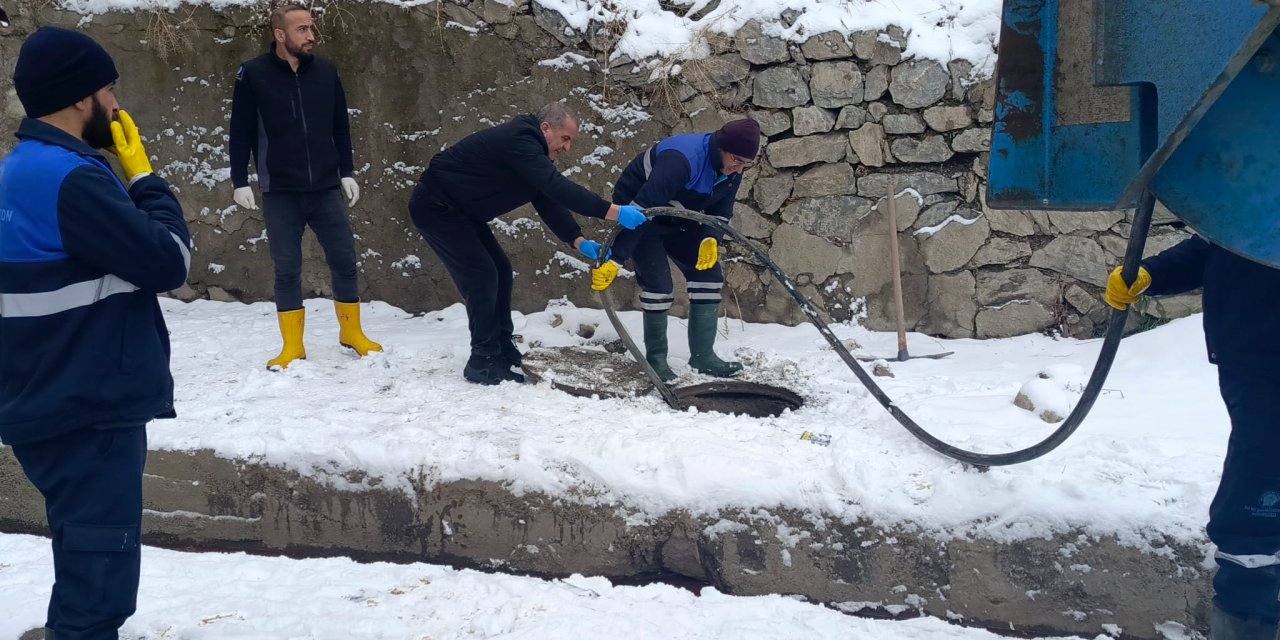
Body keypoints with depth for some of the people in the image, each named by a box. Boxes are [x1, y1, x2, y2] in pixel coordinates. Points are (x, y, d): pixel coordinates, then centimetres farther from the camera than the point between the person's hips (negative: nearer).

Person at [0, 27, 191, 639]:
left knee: (90, 554, 24)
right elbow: (168, 260, -17)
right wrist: (144, 177, -7)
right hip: (89, 410, -10)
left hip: (60, 400, 10)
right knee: (99, 564, 0)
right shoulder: (70, 179, -22)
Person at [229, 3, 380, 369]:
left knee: (344, 260, 5)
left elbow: (341, 126, 11)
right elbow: (241, 132, -1)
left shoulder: (326, 72, 3)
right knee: (287, 269, 4)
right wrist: (240, 182, -4)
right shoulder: (253, 75, -5)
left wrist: (346, 173, 10)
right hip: (280, 193, -2)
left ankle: (351, 333, 21)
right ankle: (293, 347, 14)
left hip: (325, 189, 2)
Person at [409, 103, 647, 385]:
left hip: (460, 210, 10)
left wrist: (579, 241, -10)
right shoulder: (519, 140, -26)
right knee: (482, 275, -13)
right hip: (435, 206, -10)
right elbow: (557, 187, -36)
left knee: (500, 270, 7)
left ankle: (503, 351, 13)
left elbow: (549, 201, 4)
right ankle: (484, 362, -6)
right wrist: (614, 212, -39)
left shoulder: (532, 151, 6)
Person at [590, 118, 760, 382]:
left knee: (709, 275, -1)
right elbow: (641, 209, -41)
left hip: (677, 220, 8)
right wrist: (615, 259, -42)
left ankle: (702, 355, 6)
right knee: (658, 284, -17)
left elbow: (720, 211, 0)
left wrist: (711, 238, -23)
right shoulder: (682, 159, -39)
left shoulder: (731, 170, -13)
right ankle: (655, 358, 1)